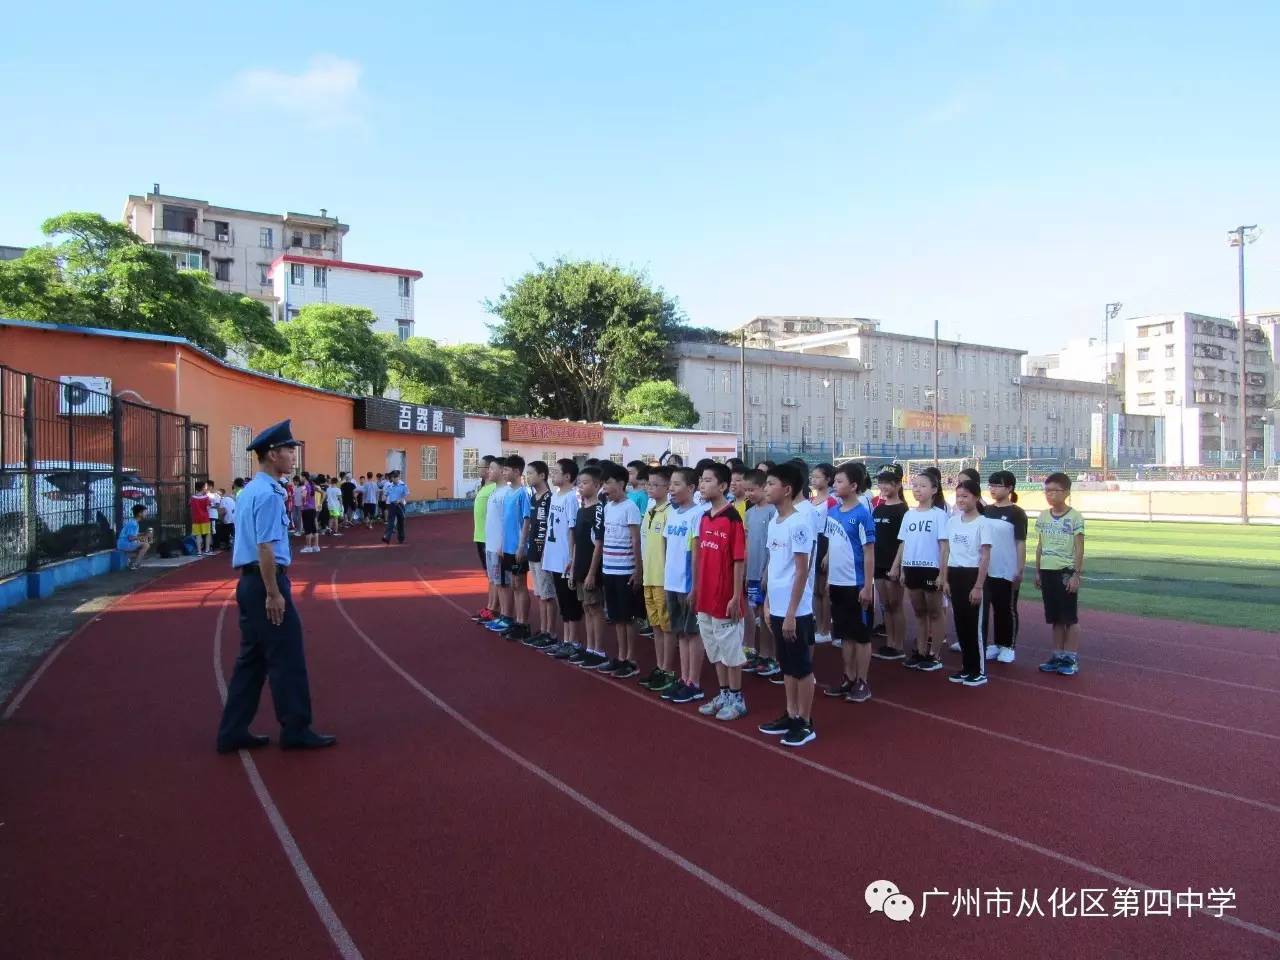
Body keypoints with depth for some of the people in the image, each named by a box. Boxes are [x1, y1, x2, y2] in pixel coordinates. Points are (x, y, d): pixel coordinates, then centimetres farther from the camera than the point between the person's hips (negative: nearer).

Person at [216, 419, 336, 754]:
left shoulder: (249, 491, 14)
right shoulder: (269, 494, -17)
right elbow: (265, 547, -21)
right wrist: (273, 594, -19)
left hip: (247, 581, 10)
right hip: (266, 580, -10)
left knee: (251, 657, 15)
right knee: (287, 658, 0)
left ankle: (233, 732, 20)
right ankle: (296, 731, 10)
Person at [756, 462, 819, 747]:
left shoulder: (799, 524, -16)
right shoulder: (773, 523, 9)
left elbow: (802, 572, -17)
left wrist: (791, 613, -17)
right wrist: (769, 605, 15)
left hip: (796, 611, -8)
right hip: (777, 608, 8)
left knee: (802, 667, 4)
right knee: (787, 665, 17)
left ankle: (805, 724, 15)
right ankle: (791, 716, 29)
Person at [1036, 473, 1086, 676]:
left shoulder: (1075, 517, -8)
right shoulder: (1043, 517, 7)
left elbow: (1079, 549, -9)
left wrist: (1076, 574, -13)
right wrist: (1037, 571, 11)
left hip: (1066, 572, -5)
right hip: (1047, 571, 5)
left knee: (1070, 617, 2)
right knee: (1055, 618, 12)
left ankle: (1072, 658, 9)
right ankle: (1058, 655, 20)